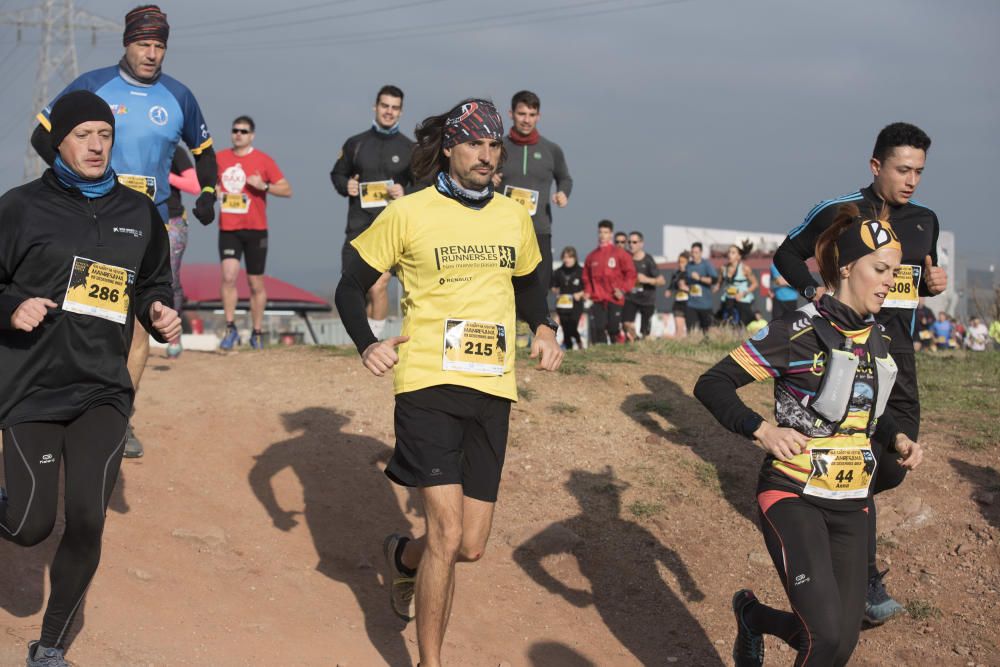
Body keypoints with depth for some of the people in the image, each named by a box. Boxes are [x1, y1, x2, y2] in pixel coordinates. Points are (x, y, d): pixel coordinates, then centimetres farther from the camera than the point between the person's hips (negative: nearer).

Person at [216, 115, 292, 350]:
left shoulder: (263, 160, 0)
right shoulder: (220, 159, 8)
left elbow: (287, 190, -2)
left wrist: (264, 186, -17)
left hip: (255, 229, -1)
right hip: (228, 229, 1)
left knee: (256, 284, 5)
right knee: (229, 275, -16)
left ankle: (257, 334, 16)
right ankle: (230, 329, -8)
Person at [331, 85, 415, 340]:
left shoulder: (409, 148, 6)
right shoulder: (355, 143, 11)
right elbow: (337, 173, 21)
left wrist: (405, 193, -11)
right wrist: (345, 186, -1)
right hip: (359, 225, 2)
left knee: (378, 287, -14)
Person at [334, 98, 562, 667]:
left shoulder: (515, 218, 11)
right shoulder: (408, 214, -3)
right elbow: (352, 287, 5)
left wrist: (544, 328, 9)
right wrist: (367, 345, -12)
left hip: (492, 390, 5)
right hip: (428, 384, -5)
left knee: (471, 546, 5)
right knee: (448, 534, -14)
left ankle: (404, 557, 41)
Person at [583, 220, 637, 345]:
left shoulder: (620, 253, 3)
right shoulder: (591, 256, 13)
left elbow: (630, 273, 1)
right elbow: (586, 277, 18)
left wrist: (623, 289, -9)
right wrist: (588, 292, 5)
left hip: (614, 299, -3)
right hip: (597, 301, 3)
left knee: (614, 329, -7)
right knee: (597, 331, -4)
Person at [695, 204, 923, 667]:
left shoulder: (877, 339, 9)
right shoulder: (802, 331, -13)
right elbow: (711, 385, -15)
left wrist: (897, 438, 6)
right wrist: (762, 431, -29)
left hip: (850, 505, 7)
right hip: (794, 496, -7)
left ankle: (753, 616, 33)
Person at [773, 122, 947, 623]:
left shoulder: (924, 219, 11)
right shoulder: (839, 212, -7)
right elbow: (787, 254, 3)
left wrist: (933, 283, 1)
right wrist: (814, 290, -13)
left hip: (898, 354, 6)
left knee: (894, 466, 5)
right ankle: (866, 580, -7)